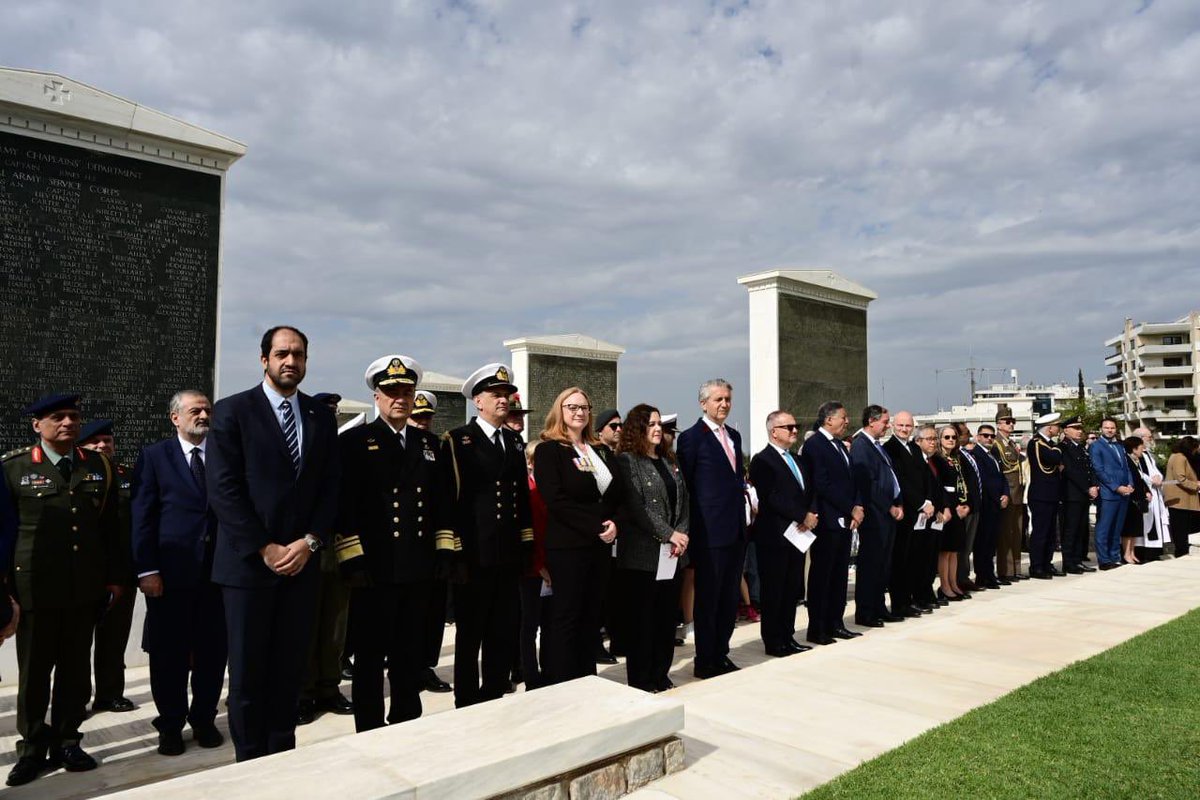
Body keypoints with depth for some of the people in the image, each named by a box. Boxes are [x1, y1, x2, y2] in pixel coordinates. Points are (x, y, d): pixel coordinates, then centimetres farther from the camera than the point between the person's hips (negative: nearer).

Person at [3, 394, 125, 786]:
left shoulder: (99, 466, 8)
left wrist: (115, 576, 8)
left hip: (85, 588, 3)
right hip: (34, 588, -2)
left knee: (76, 669, 10)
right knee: (34, 671, 9)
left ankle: (66, 742, 24)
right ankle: (32, 748, 24)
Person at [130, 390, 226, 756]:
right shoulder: (154, 457, 4)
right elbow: (142, 516, -1)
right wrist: (147, 570, -8)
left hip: (218, 570, 2)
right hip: (171, 571, -1)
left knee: (213, 651, 9)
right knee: (169, 654, 8)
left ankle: (204, 719, 26)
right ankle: (170, 725, 24)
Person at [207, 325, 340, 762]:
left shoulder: (322, 416, 9)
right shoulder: (232, 411, -2)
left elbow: (330, 488, 7)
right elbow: (224, 490, -9)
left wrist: (310, 542, -7)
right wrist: (265, 549, -12)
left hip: (303, 561, 3)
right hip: (249, 562, -3)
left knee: (290, 669, 9)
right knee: (247, 673, 6)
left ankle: (282, 757, 22)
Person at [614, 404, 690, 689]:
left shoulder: (669, 461, 16)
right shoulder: (627, 460, -5)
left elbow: (683, 501, 12)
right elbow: (636, 507, -13)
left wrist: (682, 535, -4)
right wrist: (669, 535, -15)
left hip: (672, 553, 6)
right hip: (642, 554, -6)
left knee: (667, 617, 10)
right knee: (641, 618, 2)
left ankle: (660, 675, 22)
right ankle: (640, 681, 12)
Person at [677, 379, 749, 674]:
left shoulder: (734, 436, 14)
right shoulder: (692, 437, -8)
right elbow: (685, 485, -8)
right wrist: (691, 528, -8)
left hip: (736, 530, 7)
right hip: (709, 531, -7)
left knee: (730, 598, 13)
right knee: (708, 599, 3)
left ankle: (721, 655, 25)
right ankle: (705, 661, 14)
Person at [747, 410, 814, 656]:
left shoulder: (797, 460, 17)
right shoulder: (762, 460, -9)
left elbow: (809, 492, 15)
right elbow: (772, 498, -18)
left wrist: (811, 514, -5)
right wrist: (802, 516, -16)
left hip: (798, 532, 8)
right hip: (774, 535, -8)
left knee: (793, 590, 12)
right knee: (773, 591, 2)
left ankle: (788, 637, 23)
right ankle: (773, 642, 12)